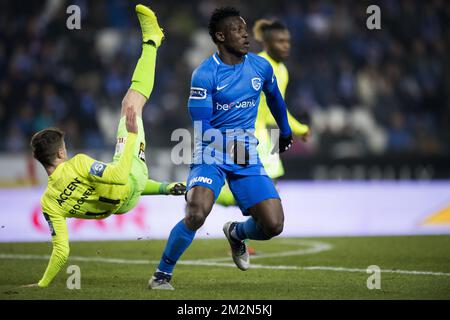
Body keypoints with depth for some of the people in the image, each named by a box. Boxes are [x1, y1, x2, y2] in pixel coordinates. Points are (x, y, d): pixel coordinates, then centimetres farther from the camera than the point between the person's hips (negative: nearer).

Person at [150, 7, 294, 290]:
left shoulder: (261, 67, 3)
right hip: (211, 154, -4)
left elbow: (274, 97, 25)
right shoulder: (204, 75, -11)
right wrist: (229, 145, -28)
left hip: (247, 157, 4)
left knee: (274, 225, -7)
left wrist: (285, 131, 37)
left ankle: (236, 233, 28)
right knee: (196, 214, -27)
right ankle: (163, 273, -6)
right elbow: (202, 127, -13)